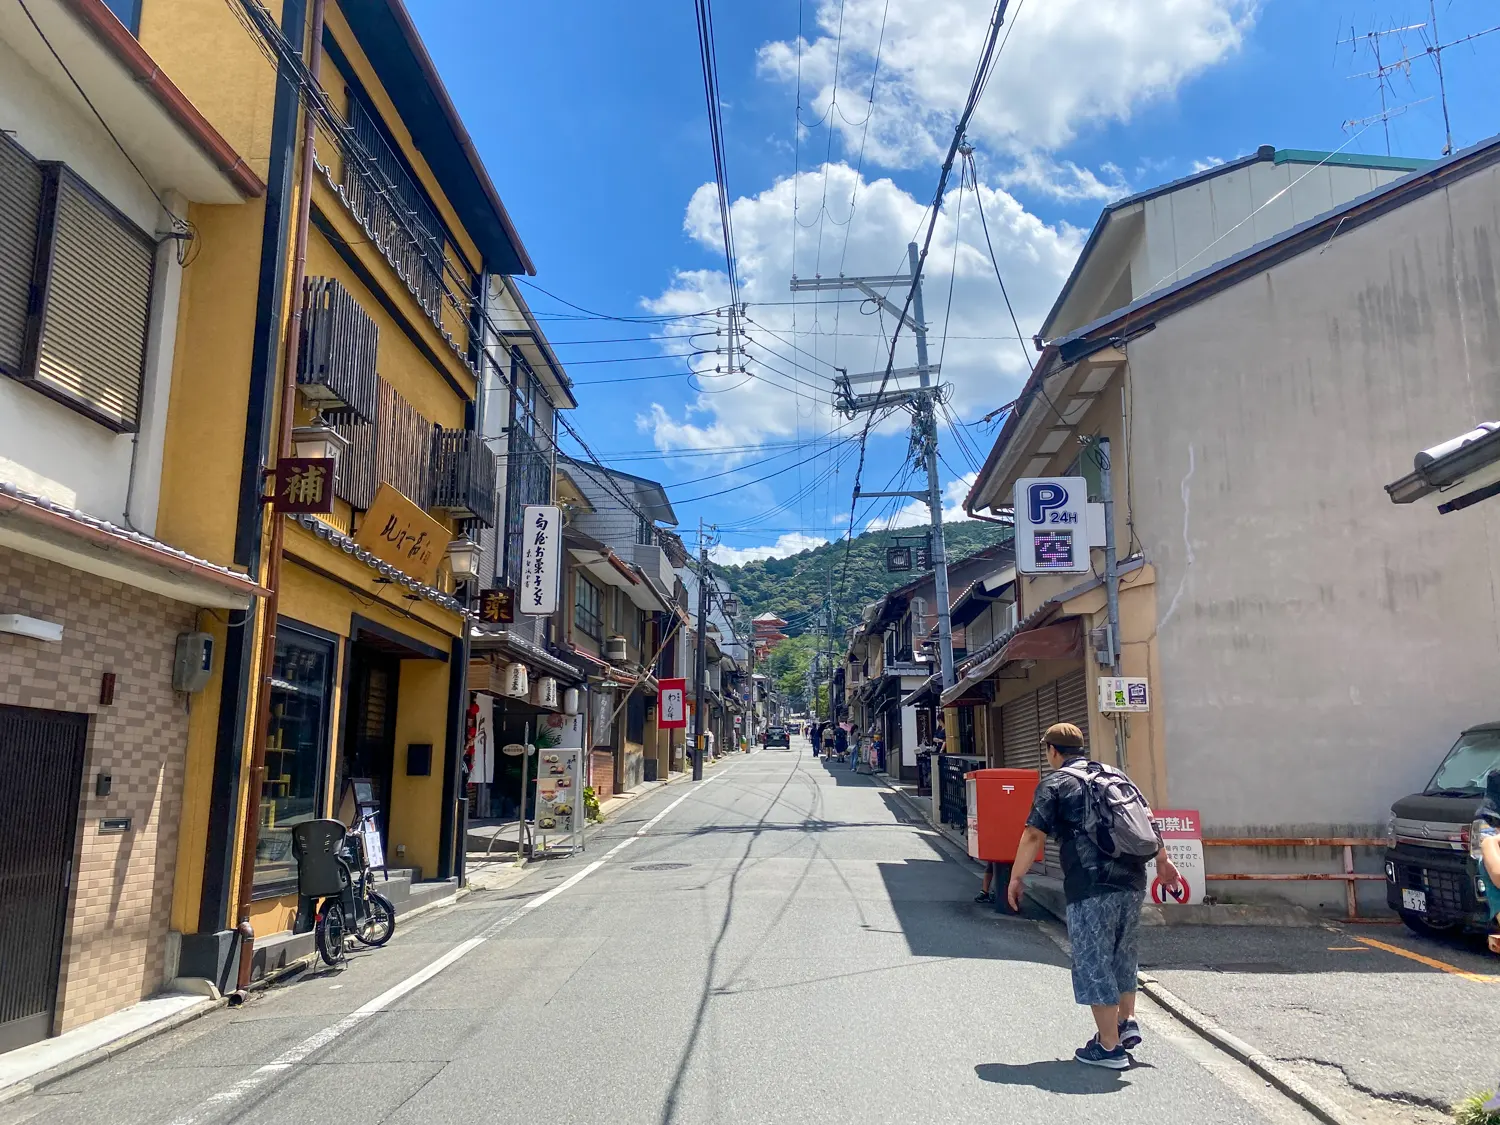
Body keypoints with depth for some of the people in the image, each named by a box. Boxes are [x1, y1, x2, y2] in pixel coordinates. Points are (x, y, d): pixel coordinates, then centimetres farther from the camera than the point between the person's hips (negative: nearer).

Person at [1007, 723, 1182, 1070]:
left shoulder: (1055, 783, -1)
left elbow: (1034, 835, -8)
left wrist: (1015, 878, -1)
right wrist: (1162, 862, 26)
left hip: (1090, 888, -7)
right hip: (1133, 882, 7)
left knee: (1093, 963, 2)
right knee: (1123, 955, 24)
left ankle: (1109, 1047, 6)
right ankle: (1128, 1023, 28)